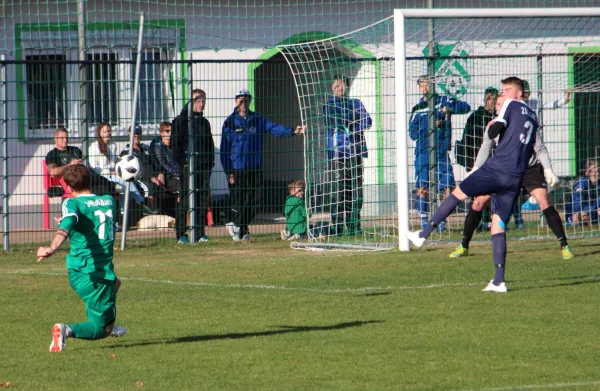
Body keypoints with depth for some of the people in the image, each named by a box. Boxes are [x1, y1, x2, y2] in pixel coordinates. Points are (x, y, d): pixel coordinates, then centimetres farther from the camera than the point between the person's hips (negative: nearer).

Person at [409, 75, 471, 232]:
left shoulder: (444, 101, 8)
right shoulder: (418, 109, 9)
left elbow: (465, 107, -1)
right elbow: (413, 133, 2)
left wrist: (449, 109, -18)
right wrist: (431, 127, -12)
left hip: (442, 152, 0)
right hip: (423, 152, 0)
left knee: (448, 186, -6)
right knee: (423, 187, -5)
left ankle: (442, 220, 3)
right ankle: (423, 220, 2)